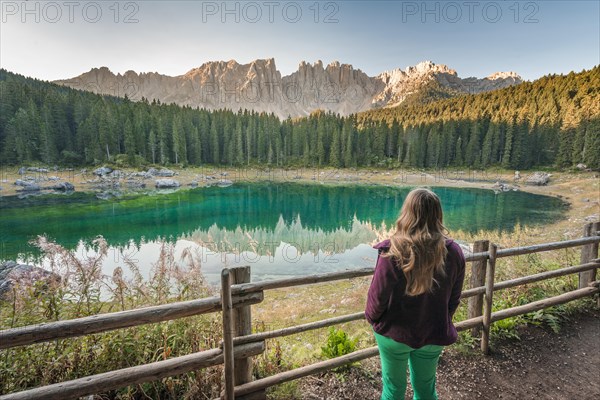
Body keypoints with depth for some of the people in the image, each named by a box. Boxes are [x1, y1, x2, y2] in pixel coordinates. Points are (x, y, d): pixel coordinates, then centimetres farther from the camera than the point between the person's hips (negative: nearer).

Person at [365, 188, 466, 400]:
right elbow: (454, 298, -2)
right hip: (434, 335, 3)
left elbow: (378, 295, -17)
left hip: (394, 333, -3)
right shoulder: (453, 251, -15)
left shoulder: (392, 252, -27)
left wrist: (372, 317, 4)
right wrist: (440, 323, 16)